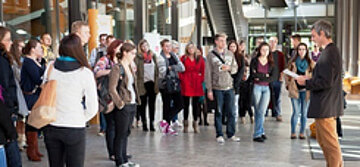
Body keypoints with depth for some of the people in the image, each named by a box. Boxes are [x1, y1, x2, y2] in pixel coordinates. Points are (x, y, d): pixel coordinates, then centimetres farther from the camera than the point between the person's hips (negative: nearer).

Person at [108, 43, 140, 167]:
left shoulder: (130, 67, 13)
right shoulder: (117, 68, -12)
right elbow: (112, 88, -15)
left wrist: (136, 100, 13)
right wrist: (120, 103, -15)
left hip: (132, 104, 8)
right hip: (123, 106, -8)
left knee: (126, 133, 15)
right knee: (120, 134, 1)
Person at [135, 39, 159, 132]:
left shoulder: (153, 56, 10)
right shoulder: (138, 58, -2)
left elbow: (157, 69, 12)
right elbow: (135, 71, -5)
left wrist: (157, 82, 5)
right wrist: (137, 83, -11)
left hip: (153, 83, 3)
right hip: (143, 84, -3)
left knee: (152, 104, 6)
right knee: (143, 104, 4)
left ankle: (152, 123, 13)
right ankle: (144, 123, 12)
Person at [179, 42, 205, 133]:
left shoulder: (199, 58, 8)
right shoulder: (183, 58, 4)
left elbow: (203, 70, 8)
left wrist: (201, 79, -3)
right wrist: (182, 79, -7)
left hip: (196, 84, 1)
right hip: (186, 84, -1)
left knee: (195, 104, 4)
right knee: (186, 104, 4)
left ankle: (195, 123, 14)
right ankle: (185, 123, 14)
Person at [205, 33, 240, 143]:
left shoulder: (230, 54, 10)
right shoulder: (211, 55, -1)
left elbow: (235, 68, 14)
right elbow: (208, 73, -2)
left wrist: (229, 68, -10)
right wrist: (209, 90, -6)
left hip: (229, 87, 3)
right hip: (217, 88, -3)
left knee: (231, 112, 4)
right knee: (219, 112, 3)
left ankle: (231, 134, 15)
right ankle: (219, 135, 12)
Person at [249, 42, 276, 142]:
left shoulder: (271, 63, 10)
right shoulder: (254, 61, 3)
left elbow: (273, 77, -1)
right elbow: (253, 75, -9)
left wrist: (259, 77, -8)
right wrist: (265, 75, -6)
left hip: (266, 88, 2)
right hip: (256, 87, -2)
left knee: (261, 111, -5)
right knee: (258, 111, 0)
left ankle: (257, 134, 4)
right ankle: (261, 132, 10)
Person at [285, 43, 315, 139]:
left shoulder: (311, 63, 6)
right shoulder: (292, 62, 8)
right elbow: (287, 75, 13)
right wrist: (289, 85, 3)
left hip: (306, 90, 1)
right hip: (295, 90, 0)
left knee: (304, 113, 5)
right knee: (296, 112, -5)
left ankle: (302, 133, 15)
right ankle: (293, 132, 6)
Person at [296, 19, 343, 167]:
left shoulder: (329, 54, -20)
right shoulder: (331, 51, 13)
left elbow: (326, 82, -24)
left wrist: (306, 82, -12)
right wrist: (309, 79, 10)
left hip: (325, 107, -11)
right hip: (327, 106, 11)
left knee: (330, 143, -2)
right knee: (322, 139, 20)